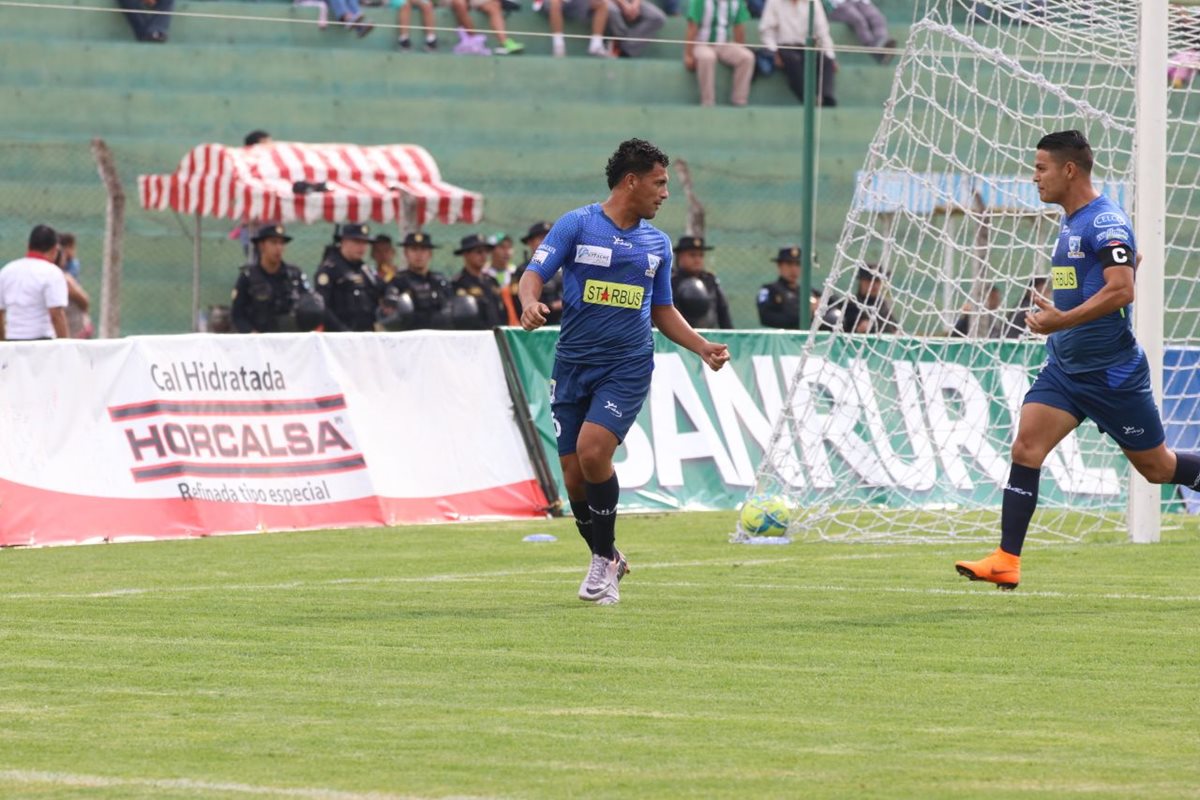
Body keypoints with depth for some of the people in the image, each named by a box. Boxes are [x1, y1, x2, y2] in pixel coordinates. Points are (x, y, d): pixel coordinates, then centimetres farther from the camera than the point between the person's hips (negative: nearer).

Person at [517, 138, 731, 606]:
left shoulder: (657, 243, 11)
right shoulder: (577, 225, -1)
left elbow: (662, 312, 21)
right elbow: (534, 275, -6)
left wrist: (703, 348, 9)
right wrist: (530, 302, -28)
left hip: (627, 367, 0)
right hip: (573, 365, 0)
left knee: (592, 450, -22)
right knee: (574, 474, 0)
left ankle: (604, 559, -6)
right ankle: (607, 561, 23)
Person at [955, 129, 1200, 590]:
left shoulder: (1106, 222, -16)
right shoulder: (1071, 224, 12)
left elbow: (1122, 288, -27)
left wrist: (1063, 320, -31)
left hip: (1111, 374, -8)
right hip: (1064, 367, 8)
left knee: (1157, 468, 5)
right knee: (1025, 448, -9)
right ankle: (1006, 562, -14)